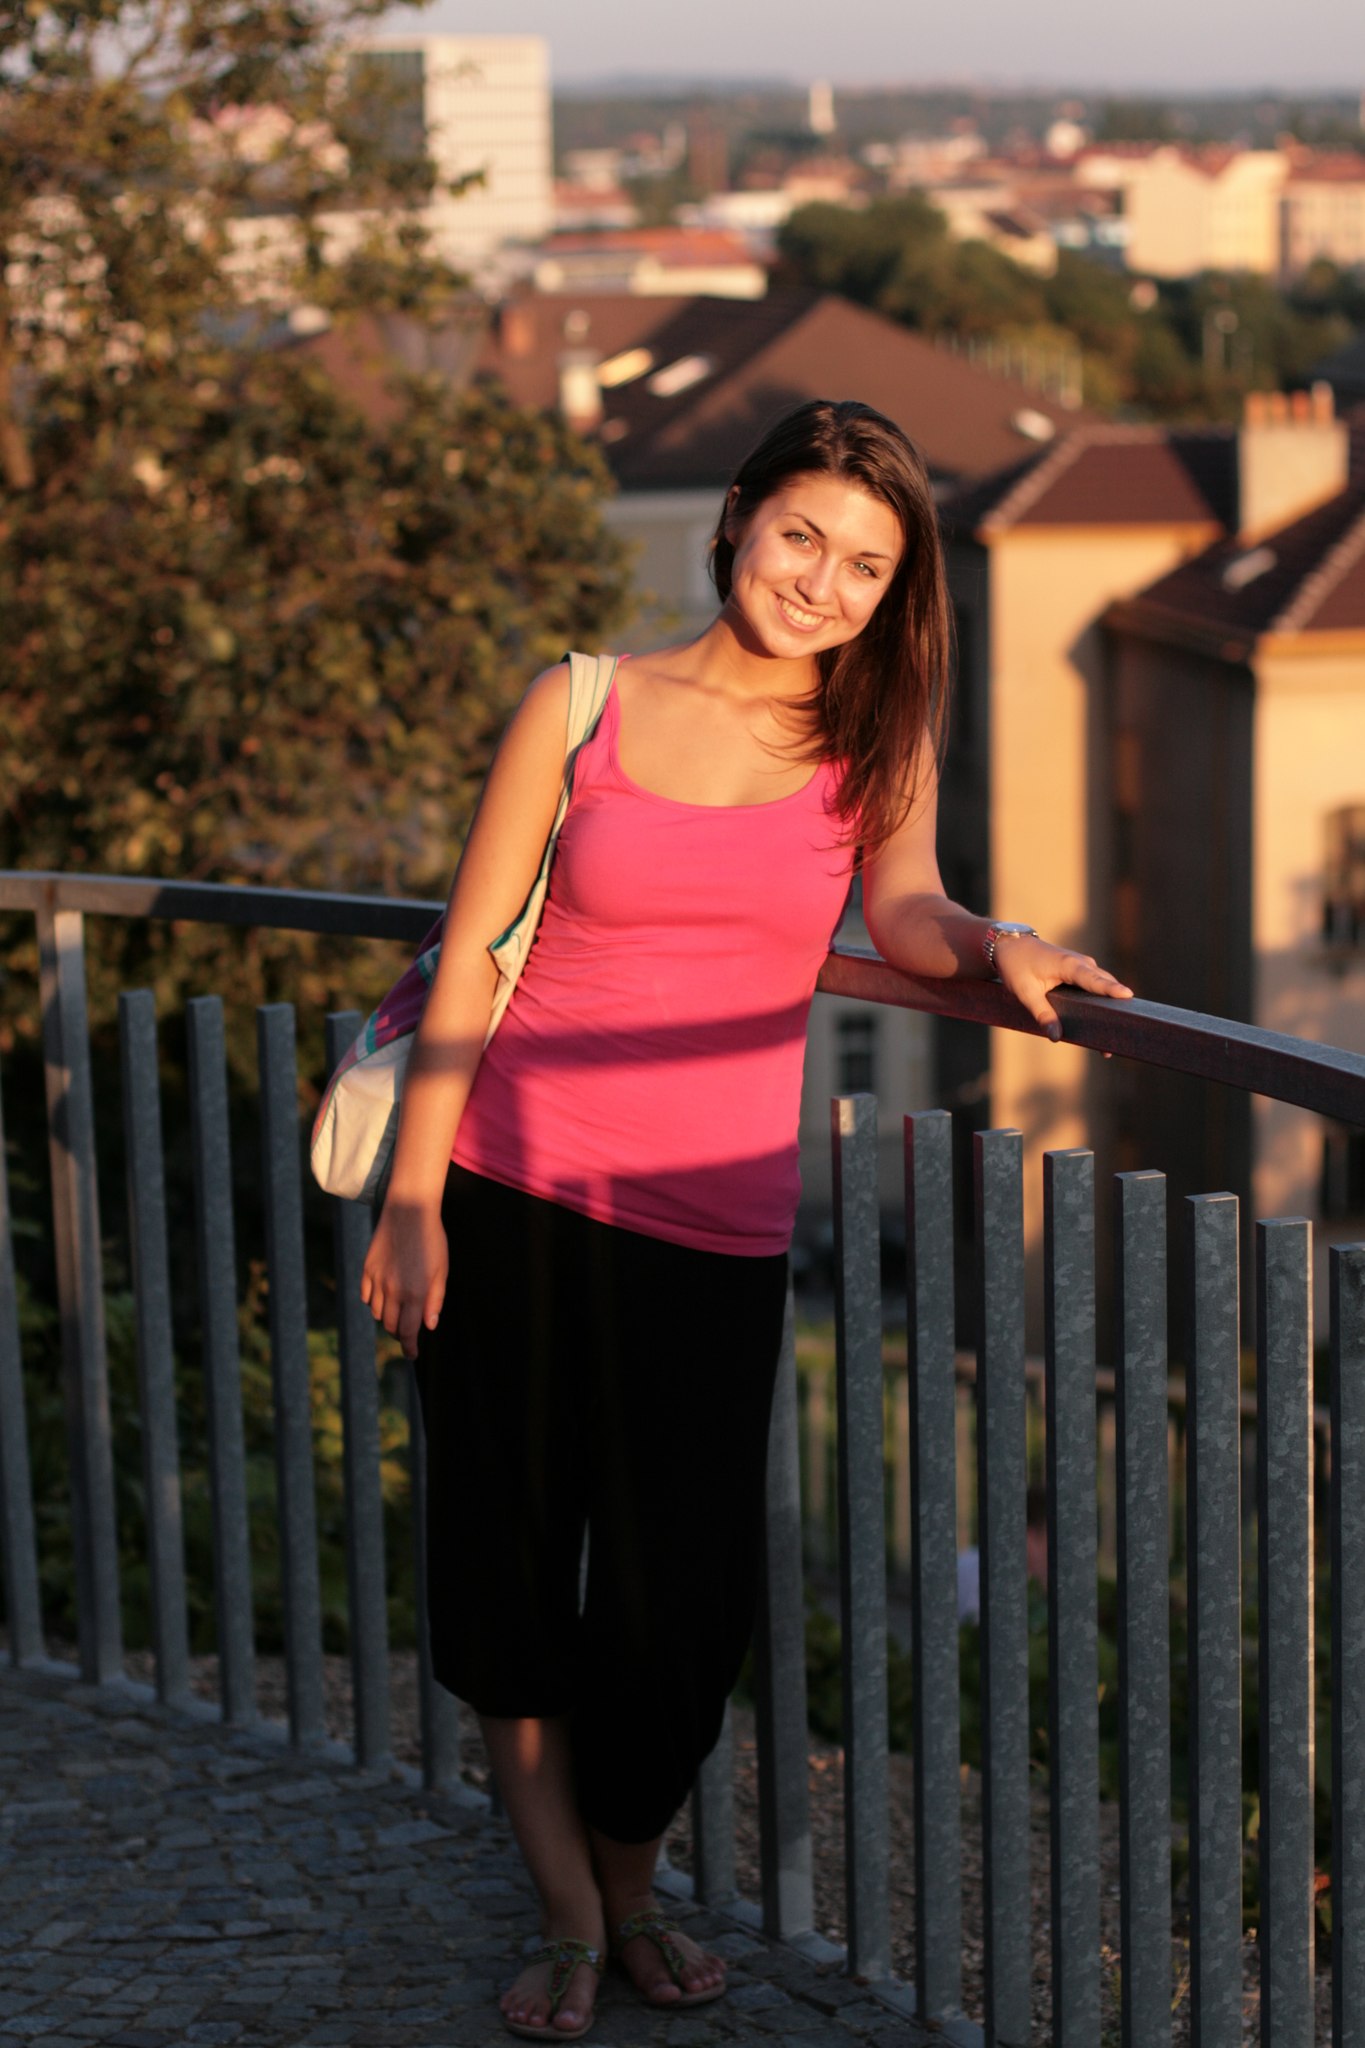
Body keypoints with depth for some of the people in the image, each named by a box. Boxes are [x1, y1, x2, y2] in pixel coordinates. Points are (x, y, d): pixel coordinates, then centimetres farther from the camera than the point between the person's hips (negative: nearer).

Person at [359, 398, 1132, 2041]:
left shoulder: (876, 738, 7)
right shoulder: (582, 708, 2)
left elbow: (899, 906, -10)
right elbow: (469, 954, 2)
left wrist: (993, 945, -33)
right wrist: (411, 1197, -2)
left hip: (713, 1215, 1)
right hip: (512, 1186, 0)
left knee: (679, 1595, 2)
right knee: (506, 1570, 4)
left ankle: (631, 1886, 30)